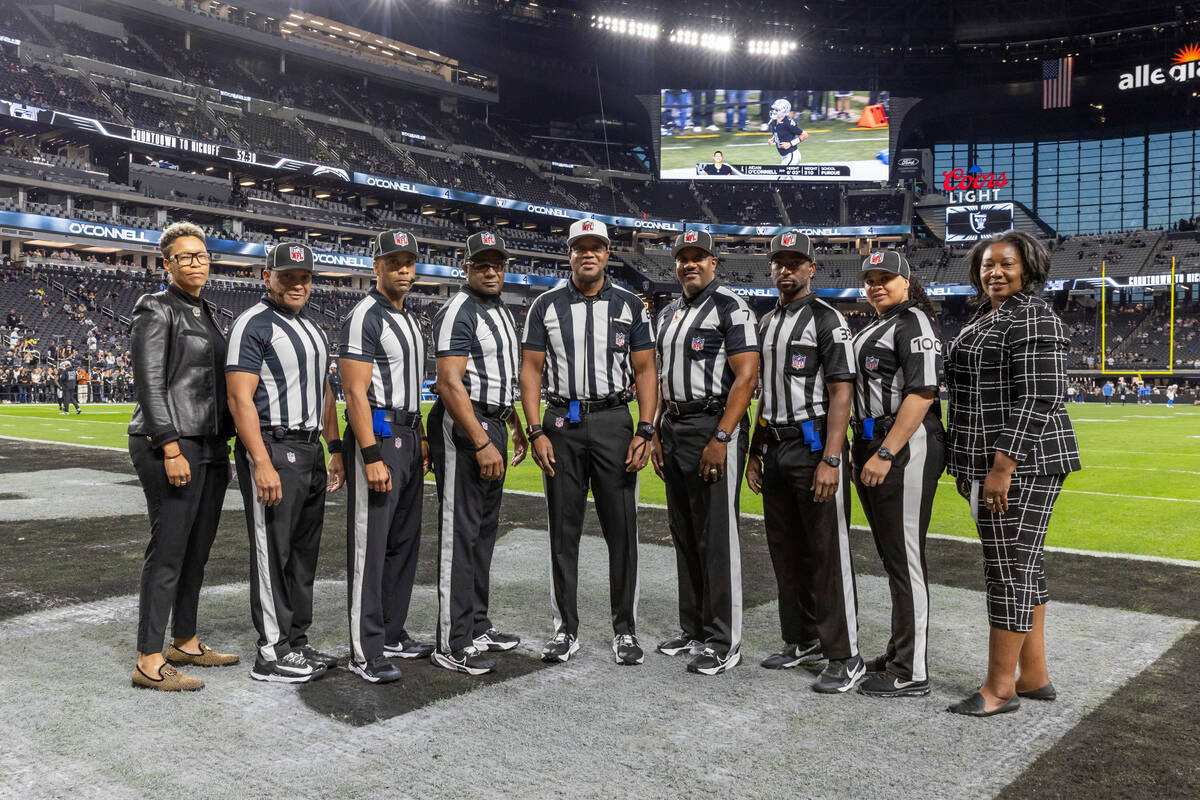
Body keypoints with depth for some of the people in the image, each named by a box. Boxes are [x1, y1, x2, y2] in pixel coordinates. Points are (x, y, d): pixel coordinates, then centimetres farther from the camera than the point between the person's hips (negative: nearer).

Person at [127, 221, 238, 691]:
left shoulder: (208, 314, 18)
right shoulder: (155, 310, -6)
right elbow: (150, 385, -13)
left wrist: (224, 445, 17)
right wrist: (172, 451, -19)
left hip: (211, 446, 8)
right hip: (171, 444, -8)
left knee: (198, 549, 12)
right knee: (168, 551, -6)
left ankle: (185, 643, 23)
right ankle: (149, 662, 2)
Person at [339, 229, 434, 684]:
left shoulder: (410, 320, 18)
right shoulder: (365, 318, -11)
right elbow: (356, 394, -17)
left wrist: (421, 440, 18)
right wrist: (372, 457, -22)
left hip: (408, 437, 9)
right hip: (377, 435, -9)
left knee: (404, 540, 13)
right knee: (370, 545, -6)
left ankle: (392, 633, 24)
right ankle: (365, 652, 0)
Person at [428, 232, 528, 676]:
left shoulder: (503, 312, 17)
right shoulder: (459, 312, -13)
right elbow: (451, 383, -21)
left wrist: (515, 428, 24)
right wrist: (481, 443, -24)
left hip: (491, 425, 10)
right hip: (463, 426, -10)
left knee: (484, 531, 14)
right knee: (460, 534, -6)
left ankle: (477, 626, 25)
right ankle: (453, 643, 1)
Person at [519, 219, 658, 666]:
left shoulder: (630, 306, 6)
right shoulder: (546, 306, 6)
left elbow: (645, 371, 4)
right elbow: (531, 371, 4)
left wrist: (645, 432, -6)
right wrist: (537, 432, -5)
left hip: (614, 420, 0)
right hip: (561, 423, 1)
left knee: (622, 528, 2)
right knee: (563, 531, 6)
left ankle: (625, 629, 15)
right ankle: (566, 629, 17)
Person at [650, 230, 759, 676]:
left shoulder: (730, 308, -7)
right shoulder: (668, 314, 18)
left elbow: (746, 376, -15)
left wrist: (721, 438, -21)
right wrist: (657, 434, 15)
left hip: (714, 428, -8)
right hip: (674, 430, 8)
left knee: (717, 539, -5)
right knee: (684, 536, 12)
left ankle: (724, 642, 5)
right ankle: (693, 630, 24)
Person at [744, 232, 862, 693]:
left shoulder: (827, 319, -6)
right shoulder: (766, 324, 17)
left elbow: (841, 394, -13)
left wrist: (830, 461, -21)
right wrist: (755, 454, 17)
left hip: (814, 446, -7)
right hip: (775, 449, 8)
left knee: (828, 554, -4)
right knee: (785, 551, 12)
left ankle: (845, 658, 4)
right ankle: (803, 641, 26)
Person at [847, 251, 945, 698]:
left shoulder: (913, 323, -8)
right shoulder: (874, 326, 21)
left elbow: (922, 392, -19)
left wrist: (886, 454, -22)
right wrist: (861, 449, 18)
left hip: (906, 447, -10)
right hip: (873, 444, 10)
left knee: (905, 558, -6)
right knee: (891, 556, 15)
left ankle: (911, 673, 2)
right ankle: (899, 653, 28)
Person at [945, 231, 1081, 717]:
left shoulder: (1033, 320, -12)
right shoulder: (983, 321, 18)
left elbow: (1038, 399, -20)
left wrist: (1003, 466, -24)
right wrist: (970, 467, 21)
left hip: (1020, 463, -10)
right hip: (991, 464, 10)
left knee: (1010, 569, -4)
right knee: (1022, 567, 14)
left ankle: (1000, 687, 6)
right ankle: (1034, 676, 24)